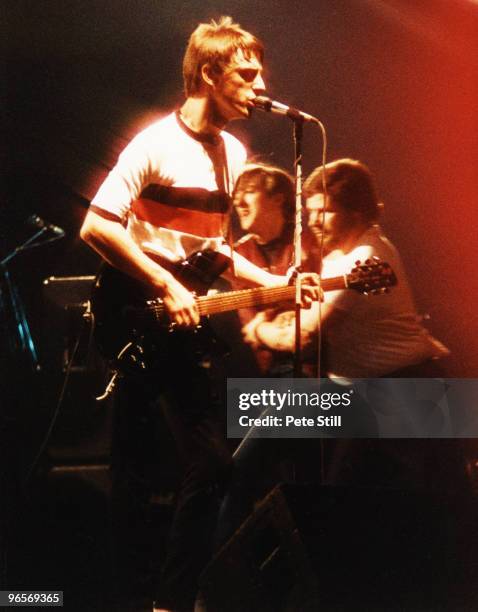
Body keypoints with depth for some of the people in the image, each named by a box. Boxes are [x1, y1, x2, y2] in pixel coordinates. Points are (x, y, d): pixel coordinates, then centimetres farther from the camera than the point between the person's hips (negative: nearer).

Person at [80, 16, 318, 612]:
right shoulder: (156, 143, -12)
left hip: (189, 323, 7)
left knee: (209, 461, 2)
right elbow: (96, 226, -18)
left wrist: (275, 283, 5)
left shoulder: (233, 154, 12)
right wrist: (166, 287, -19)